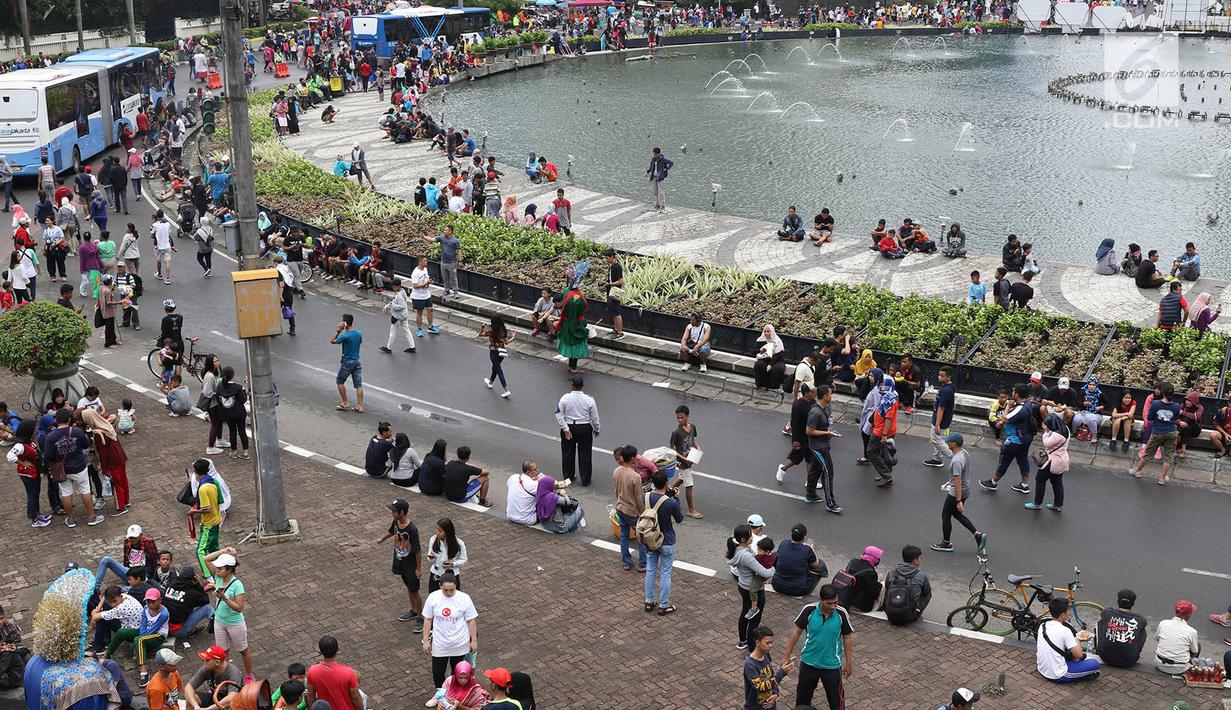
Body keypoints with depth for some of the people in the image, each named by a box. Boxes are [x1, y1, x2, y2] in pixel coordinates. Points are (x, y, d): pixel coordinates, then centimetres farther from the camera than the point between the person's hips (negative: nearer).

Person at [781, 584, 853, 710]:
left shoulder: (842, 614, -17)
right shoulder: (809, 610, -17)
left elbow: (847, 638, -4)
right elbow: (796, 632, -6)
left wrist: (849, 663, 1)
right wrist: (786, 656, -3)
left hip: (832, 665, -1)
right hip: (809, 663, 1)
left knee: (836, 698, 8)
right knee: (803, 695, 19)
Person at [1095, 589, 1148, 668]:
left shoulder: (1106, 613, -6)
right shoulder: (1140, 619, -6)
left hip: (1105, 658, 0)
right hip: (1129, 663, 0)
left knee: (1098, 623, 20)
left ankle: (1097, 651, 34)